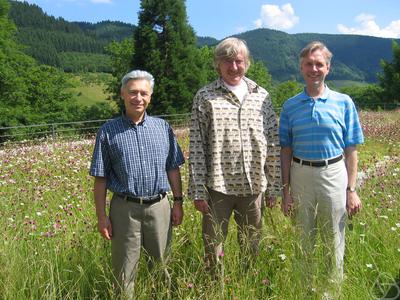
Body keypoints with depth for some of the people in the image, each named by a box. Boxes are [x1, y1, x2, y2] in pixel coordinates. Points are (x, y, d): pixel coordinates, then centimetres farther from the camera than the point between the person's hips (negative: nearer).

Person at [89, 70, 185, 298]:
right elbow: (100, 178, 0)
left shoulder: (163, 127, 5)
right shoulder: (108, 131, -2)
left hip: (159, 206, 2)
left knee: (162, 264, 16)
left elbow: (173, 168, 9)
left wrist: (178, 202, 5)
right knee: (124, 270, 10)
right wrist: (102, 216, -3)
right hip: (125, 208, -2)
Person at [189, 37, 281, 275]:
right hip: (218, 185, -2)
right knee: (213, 246, 8)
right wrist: (198, 191, -8)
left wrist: (274, 186, 5)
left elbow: (273, 144, 7)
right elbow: (196, 147, -4)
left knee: (252, 246, 16)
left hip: (253, 186, 2)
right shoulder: (205, 97, -1)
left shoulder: (262, 96, 7)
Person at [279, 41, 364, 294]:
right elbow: (286, 151, 5)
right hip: (301, 176, 1)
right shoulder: (290, 106, 3)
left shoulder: (343, 102, -1)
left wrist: (352, 190, -4)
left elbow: (351, 150, 0)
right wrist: (286, 192, 2)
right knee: (303, 240, 14)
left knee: (334, 241, 10)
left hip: (334, 175, -1)